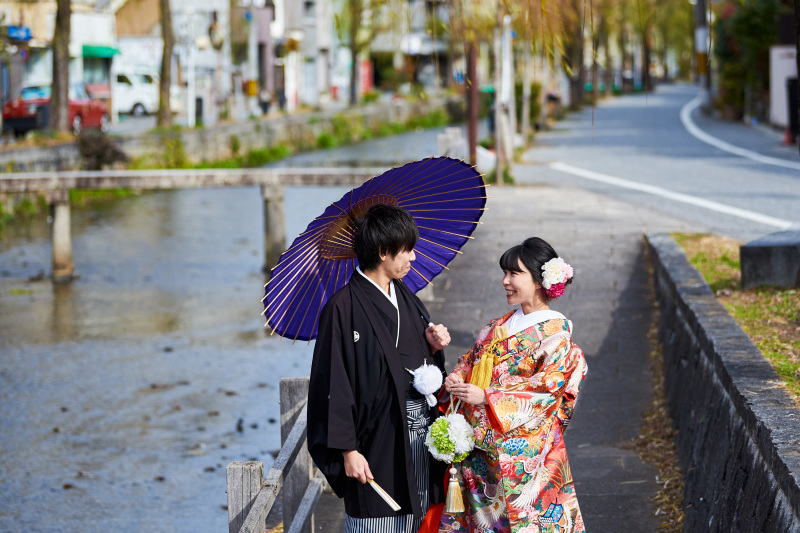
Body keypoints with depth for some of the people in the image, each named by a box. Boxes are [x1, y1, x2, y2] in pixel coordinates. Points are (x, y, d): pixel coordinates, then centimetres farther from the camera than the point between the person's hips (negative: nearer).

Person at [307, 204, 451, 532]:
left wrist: (432, 346, -1)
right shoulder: (344, 307, -13)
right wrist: (348, 449, -17)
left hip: (421, 430, 7)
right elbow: (334, 384, -14)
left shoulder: (404, 296, 11)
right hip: (378, 439, -7)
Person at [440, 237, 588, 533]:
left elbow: (547, 390, -17)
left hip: (522, 450, -6)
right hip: (481, 446, 7)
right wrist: (457, 379, -5)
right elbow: (471, 360, 19)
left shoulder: (556, 332, -9)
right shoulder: (500, 325, 13)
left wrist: (487, 398, -22)